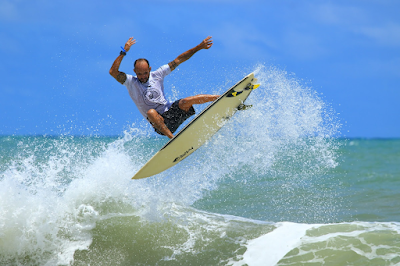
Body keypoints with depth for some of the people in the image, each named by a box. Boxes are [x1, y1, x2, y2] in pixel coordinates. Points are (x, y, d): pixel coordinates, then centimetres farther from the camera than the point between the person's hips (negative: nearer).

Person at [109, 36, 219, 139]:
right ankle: (172, 138, -48)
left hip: (171, 112, 2)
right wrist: (124, 52, -23)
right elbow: (113, 72, -20)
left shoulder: (157, 75, 4)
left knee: (185, 102, -27)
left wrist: (199, 47, 7)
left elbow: (178, 60, 6)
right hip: (158, 122, -2)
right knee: (151, 112, -36)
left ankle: (218, 98, -21)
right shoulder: (131, 82, -3)